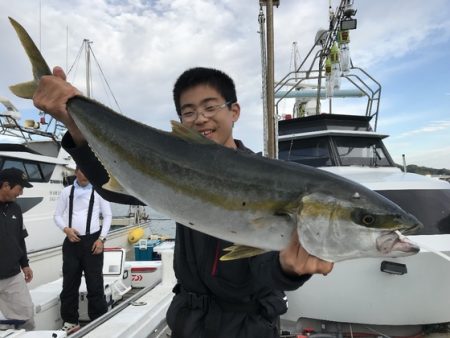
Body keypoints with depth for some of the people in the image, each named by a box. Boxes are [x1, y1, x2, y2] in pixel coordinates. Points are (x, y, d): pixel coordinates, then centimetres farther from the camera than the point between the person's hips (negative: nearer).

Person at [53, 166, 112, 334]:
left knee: (95, 283, 2)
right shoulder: (67, 192, 6)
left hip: (92, 241, -2)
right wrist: (66, 229, -11)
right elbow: (57, 215, 8)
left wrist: (101, 239, -7)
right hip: (71, 241, 2)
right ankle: (70, 321, 25)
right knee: (69, 282, 10)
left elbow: (108, 215, 1)